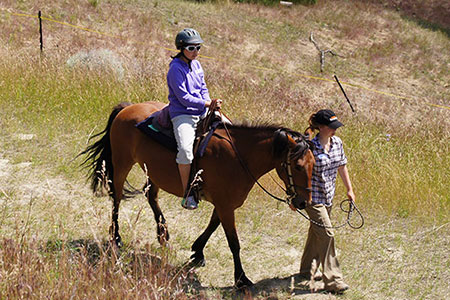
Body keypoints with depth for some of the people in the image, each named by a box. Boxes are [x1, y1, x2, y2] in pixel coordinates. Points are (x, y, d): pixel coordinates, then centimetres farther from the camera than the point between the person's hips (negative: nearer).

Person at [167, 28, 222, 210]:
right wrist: (206, 104, -21)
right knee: (185, 149, -32)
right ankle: (187, 195, -25)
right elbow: (183, 97, -16)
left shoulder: (196, 65, 14)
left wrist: (210, 104, -1)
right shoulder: (176, 69, -11)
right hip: (182, 114, -8)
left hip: (202, 113, 8)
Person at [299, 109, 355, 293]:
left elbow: (342, 167, 14)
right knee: (326, 234, -12)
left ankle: (307, 270, 37)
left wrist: (349, 189, 18)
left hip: (328, 196, 8)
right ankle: (332, 280, -9)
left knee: (316, 233, 20)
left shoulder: (337, 143, 1)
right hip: (313, 197, -8)